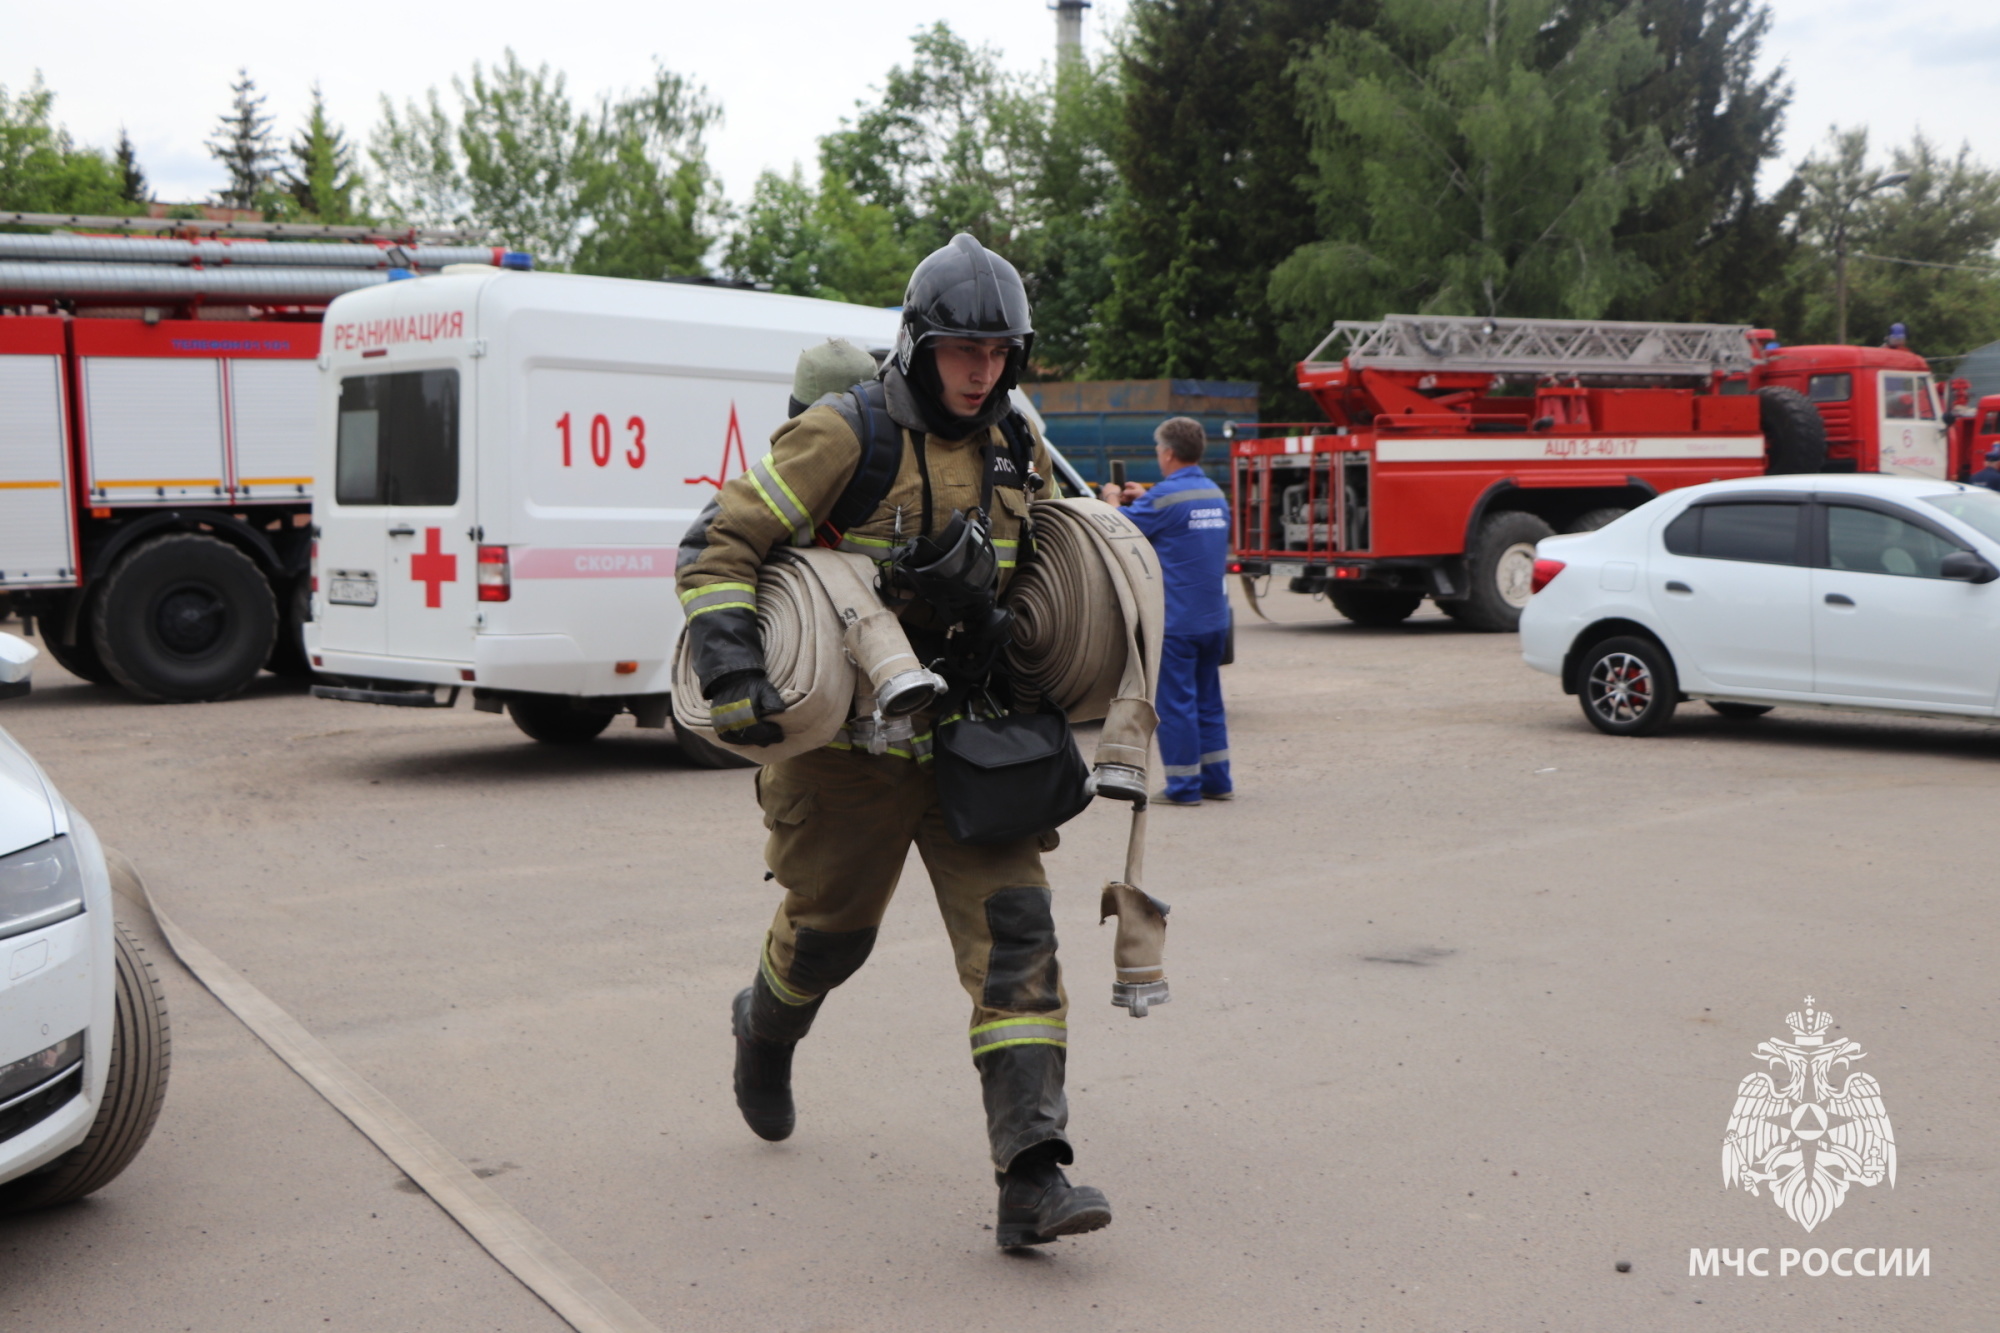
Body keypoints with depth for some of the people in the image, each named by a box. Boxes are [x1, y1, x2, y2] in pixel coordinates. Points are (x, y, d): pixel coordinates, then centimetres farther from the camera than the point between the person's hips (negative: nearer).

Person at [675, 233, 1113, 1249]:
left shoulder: (1017, 451, 5)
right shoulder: (846, 437, -13)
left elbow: (1046, 563, 26)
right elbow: (717, 547, -15)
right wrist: (732, 673, -27)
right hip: (850, 741, -4)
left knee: (1014, 932, -9)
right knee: (829, 929, 14)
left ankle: (1031, 1181, -11)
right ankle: (764, 1029, 51)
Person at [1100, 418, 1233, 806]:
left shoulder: (1166, 495, -15)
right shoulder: (1215, 494, 10)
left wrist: (1113, 501, 12)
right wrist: (1142, 499, 26)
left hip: (1175, 621, -8)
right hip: (1214, 619, 8)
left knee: (1175, 703, -1)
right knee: (1208, 700, 15)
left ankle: (1184, 786, 1)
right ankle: (1216, 781, 19)